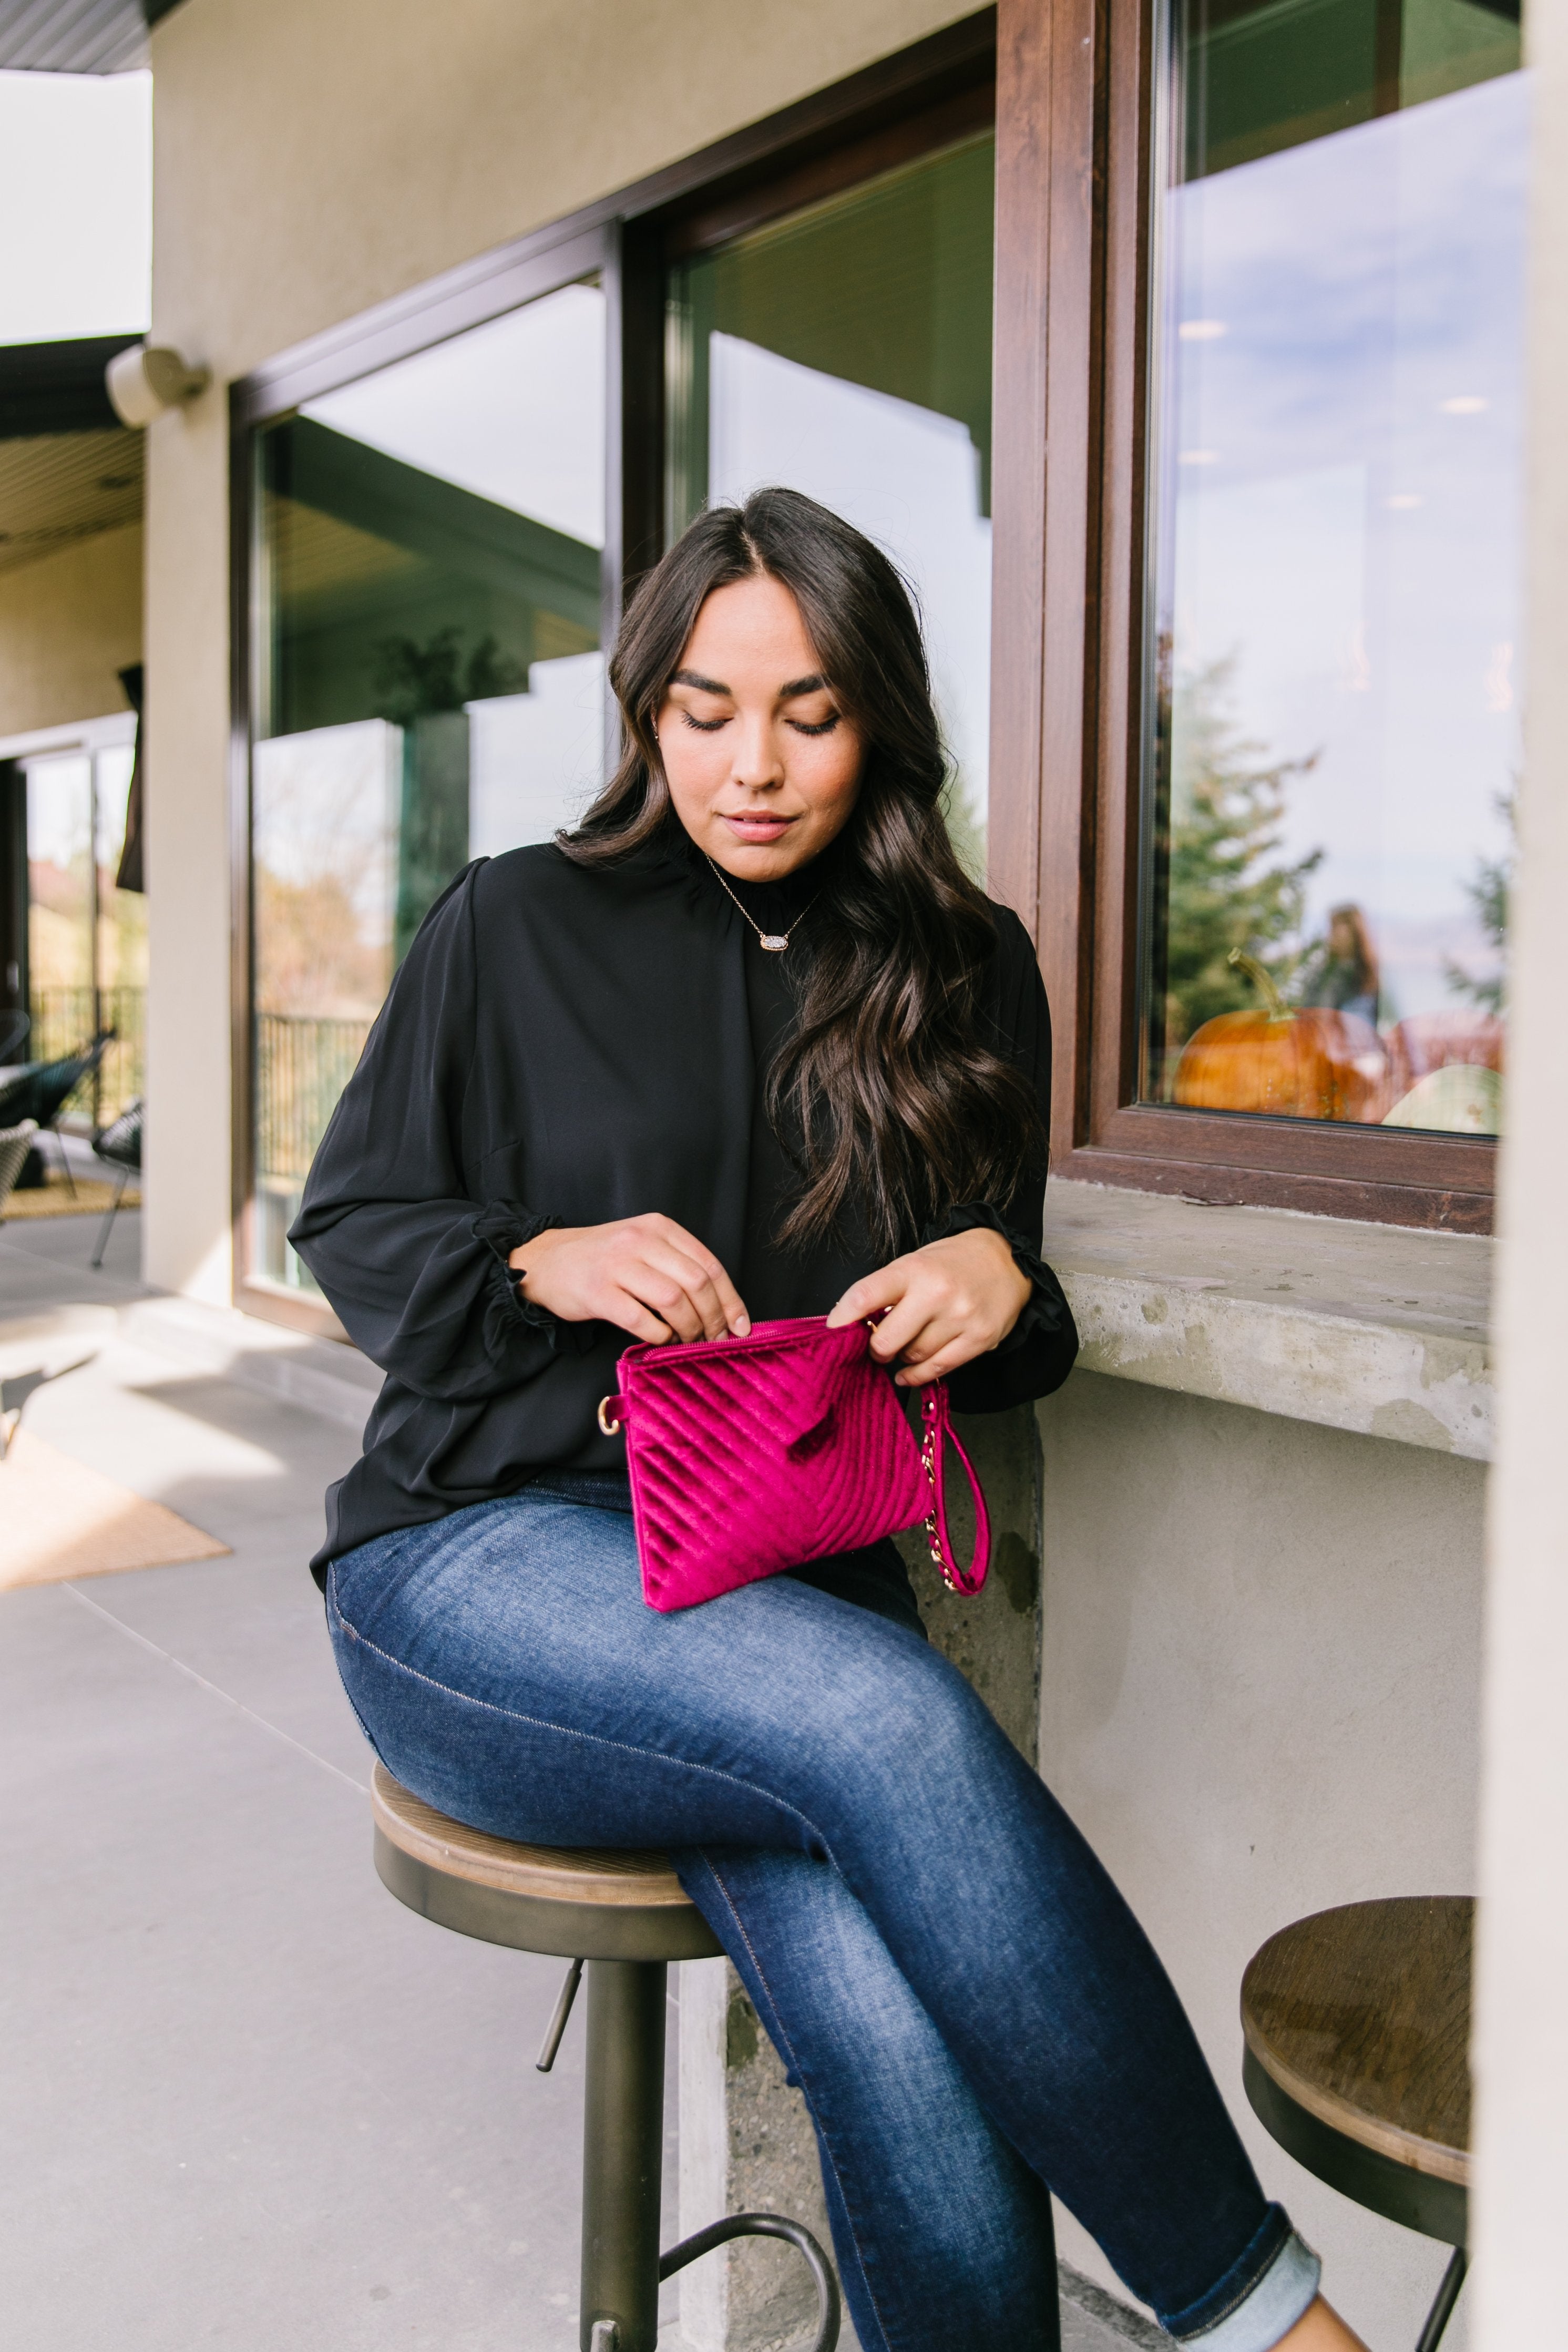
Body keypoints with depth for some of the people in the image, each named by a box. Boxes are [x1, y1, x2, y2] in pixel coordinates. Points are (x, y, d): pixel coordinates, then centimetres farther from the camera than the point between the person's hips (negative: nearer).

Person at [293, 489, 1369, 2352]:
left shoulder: (964, 976, 11)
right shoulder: (516, 927, 4)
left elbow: (990, 1342, 19)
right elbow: (349, 1224, 8)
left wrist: (1003, 1283, -6)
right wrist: (544, 1261, -12)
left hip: (802, 1580, 2)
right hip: (486, 1551, -2)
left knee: (912, 2066, -28)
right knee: (890, 1723, -34)